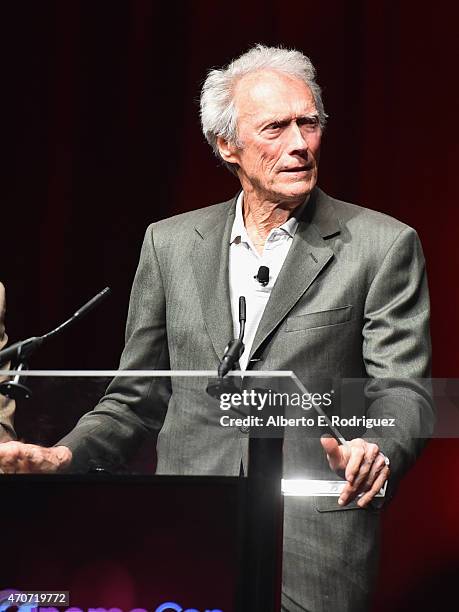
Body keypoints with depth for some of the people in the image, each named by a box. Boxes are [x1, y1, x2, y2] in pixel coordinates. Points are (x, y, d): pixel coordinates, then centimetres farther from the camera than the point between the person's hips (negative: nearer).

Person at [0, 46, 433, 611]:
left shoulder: (382, 245, 1)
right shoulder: (170, 243, 11)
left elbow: (401, 390, -4)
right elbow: (138, 396, 15)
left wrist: (377, 451, -26)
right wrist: (64, 456, -2)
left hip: (315, 551, -2)